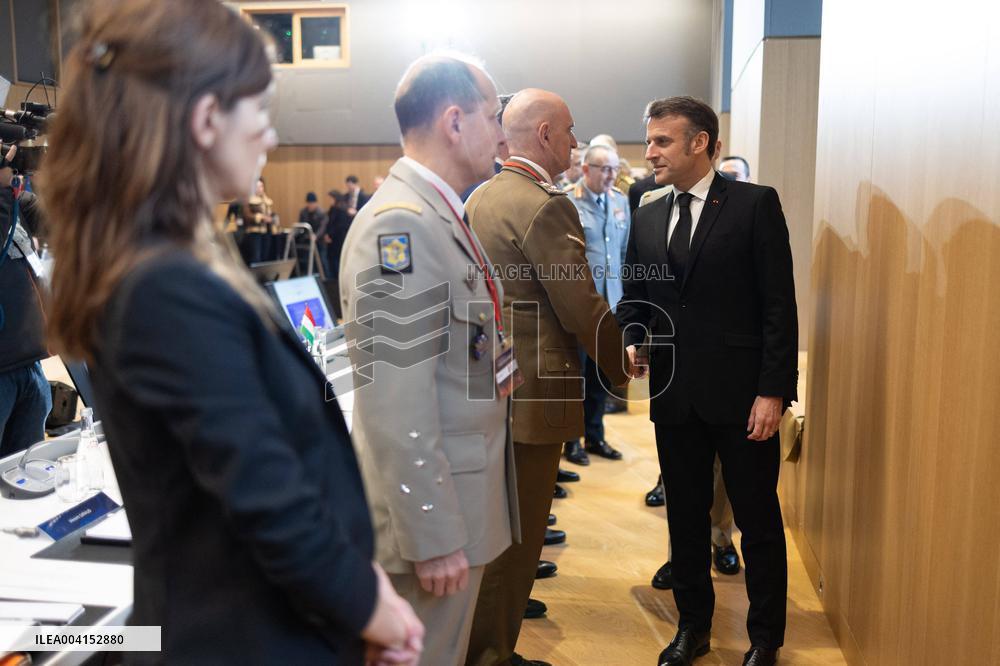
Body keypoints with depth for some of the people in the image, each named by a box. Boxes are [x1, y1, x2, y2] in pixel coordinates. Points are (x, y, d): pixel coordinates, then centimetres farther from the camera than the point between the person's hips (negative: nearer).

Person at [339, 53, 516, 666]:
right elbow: (396, 408, -26)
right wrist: (435, 538, -23)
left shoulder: (441, 215, 9)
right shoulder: (400, 225, -22)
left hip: (462, 496, 9)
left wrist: (495, 361, 7)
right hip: (432, 509, -9)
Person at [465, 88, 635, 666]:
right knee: (516, 537, 4)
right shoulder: (546, 206, -19)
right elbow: (583, 308, -19)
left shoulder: (481, 197, 11)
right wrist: (620, 365, -2)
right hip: (531, 396, -10)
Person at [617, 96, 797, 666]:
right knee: (685, 517, 15)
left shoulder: (756, 204, -6)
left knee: (758, 519, 9)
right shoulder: (647, 218, 9)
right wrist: (631, 342, -8)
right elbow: (634, 298, 13)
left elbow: (779, 304, -9)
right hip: (675, 394, 5)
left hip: (741, 394, -4)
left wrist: (774, 390, -13)